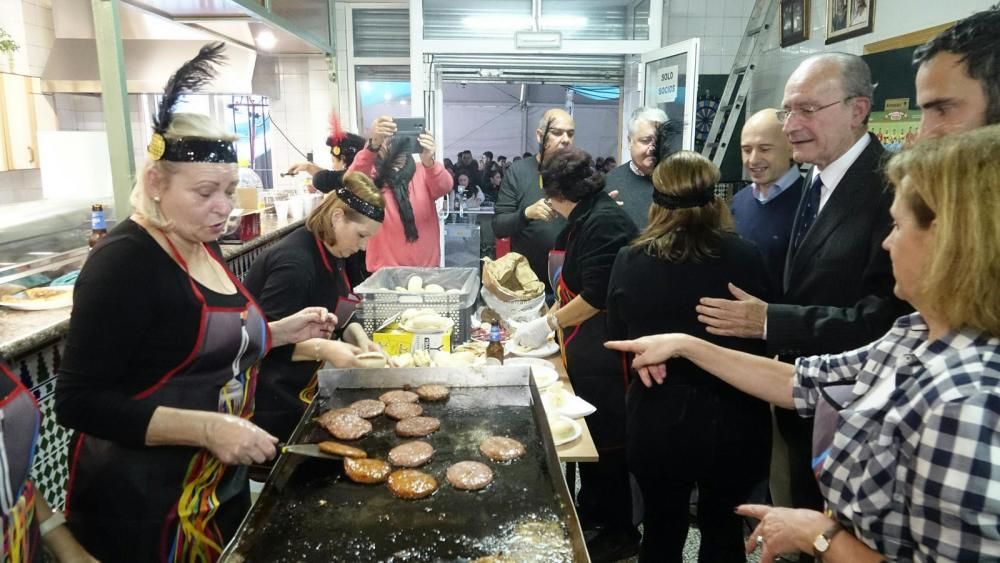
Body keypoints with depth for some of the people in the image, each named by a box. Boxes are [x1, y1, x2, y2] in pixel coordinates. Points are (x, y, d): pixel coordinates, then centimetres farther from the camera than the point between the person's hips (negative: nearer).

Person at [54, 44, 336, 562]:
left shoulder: (203, 247, 5)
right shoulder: (124, 262, -20)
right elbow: (80, 401, -23)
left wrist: (281, 331, 3)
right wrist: (208, 428, -29)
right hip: (142, 501, -8)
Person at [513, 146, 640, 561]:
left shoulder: (604, 222, -19)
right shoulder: (584, 218, 11)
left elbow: (596, 296, -23)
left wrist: (548, 324, -13)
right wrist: (551, 320, 11)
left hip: (603, 353, -9)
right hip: (586, 351, 9)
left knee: (606, 437, 3)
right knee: (587, 432, 19)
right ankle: (591, 508, 37)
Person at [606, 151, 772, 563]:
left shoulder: (629, 261, -14)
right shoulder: (745, 257, -15)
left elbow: (617, 338, 0)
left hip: (658, 417, 0)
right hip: (732, 418, 0)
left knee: (662, 529, 20)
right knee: (723, 526, 23)